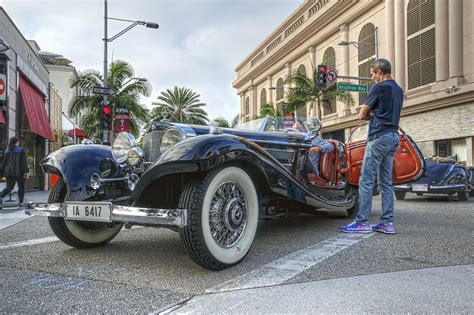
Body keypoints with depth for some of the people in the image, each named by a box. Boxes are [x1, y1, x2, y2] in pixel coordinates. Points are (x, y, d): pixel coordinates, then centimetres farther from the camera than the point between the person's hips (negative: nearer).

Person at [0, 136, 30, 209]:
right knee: (21, 187, 8)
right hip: (19, 172, -4)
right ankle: (21, 202, 6)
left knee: (9, 187, 11)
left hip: (9, 172, 4)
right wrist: (26, 172, -9)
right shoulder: (21, 150, -6)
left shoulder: (7, 151, 6)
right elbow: (23, 162, -10)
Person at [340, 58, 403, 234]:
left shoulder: (379, 87, -8)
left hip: (379, 137, -9)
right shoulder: (399, 90, 18)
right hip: (393, 137, 9)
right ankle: (387, 223, 9)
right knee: (386, 182, 9)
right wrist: (374, 114, 4)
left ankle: (362, 222, -6)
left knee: (366, 181, -6)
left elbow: (362, 115, -6)